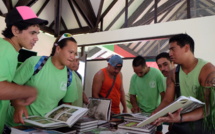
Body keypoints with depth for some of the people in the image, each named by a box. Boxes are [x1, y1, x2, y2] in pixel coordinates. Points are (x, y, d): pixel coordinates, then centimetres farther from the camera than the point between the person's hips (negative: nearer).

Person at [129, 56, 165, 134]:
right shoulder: (134, 78, -5)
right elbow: (132, 95, 4)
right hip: (140, 112, 3)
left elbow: (164, 94, -10)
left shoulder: (157, 74, -15)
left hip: (156, 111, -2)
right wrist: (135, 105, -14)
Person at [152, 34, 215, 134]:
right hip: (179, 126, 3)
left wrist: (180, 118, -34)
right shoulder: (173, 73, 2)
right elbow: (167, 101, 0)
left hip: (202, 125, -3)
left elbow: (207, 108, -19)